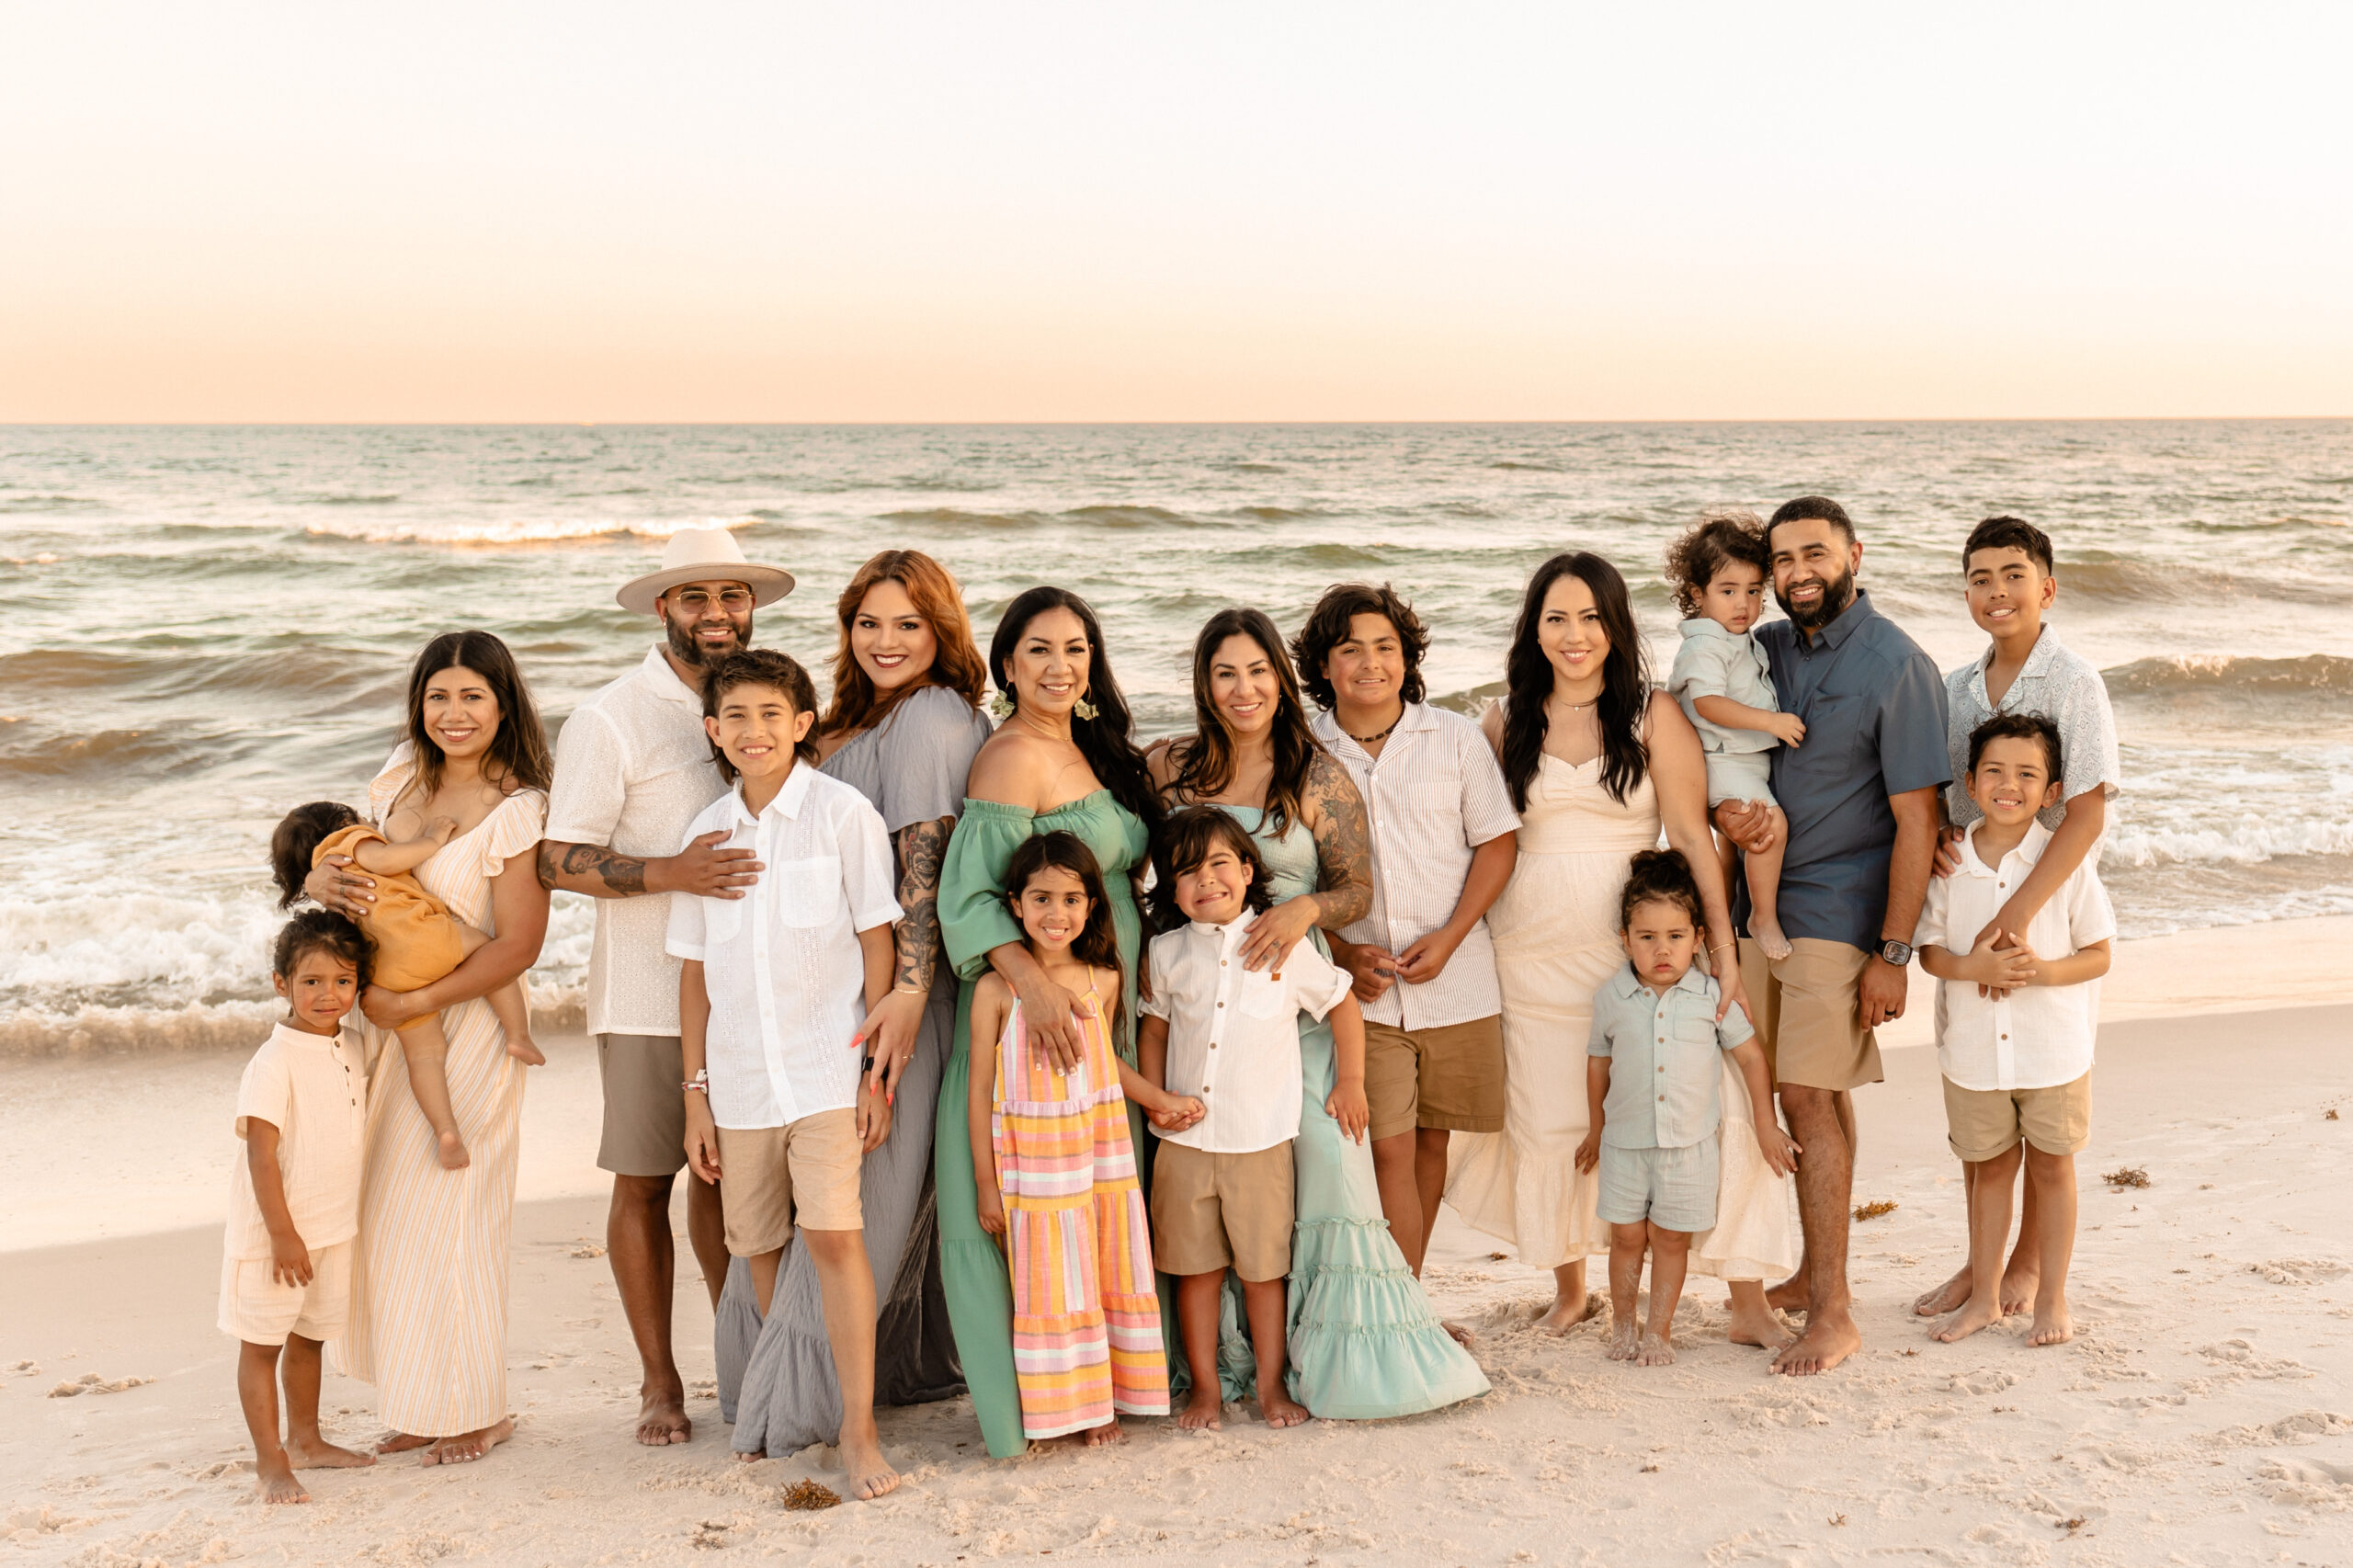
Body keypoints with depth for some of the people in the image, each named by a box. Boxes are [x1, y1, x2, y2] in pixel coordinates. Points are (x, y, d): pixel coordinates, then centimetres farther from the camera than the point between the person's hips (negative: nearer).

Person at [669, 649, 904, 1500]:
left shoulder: (843, 813, -4)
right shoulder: (706, 831, 8)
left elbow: (877, 945, -3)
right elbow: (695, 968, 12)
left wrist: (878, 1069, -7)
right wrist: (695, 1092, 10)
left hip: (827, 1067, -4)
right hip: (740, 1078, 4)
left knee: (833, 1235, -14)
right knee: (761, 1250, 11)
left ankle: (859, 1430, -6)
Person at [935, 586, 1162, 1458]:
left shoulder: (1092, 753, 13)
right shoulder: (1011, 757, -14)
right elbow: (968, 891, -23)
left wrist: (1128, 991, 14)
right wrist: (1035, 982, -36)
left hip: (1107, 1010, 8)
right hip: (1034, 1013, -8)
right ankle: (1028, 1403, 7)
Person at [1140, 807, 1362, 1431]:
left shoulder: (1285, 947, -2)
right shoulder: (1167, 953, 2)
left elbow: (1343, 1005, 8)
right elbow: (1154, 1032, 12)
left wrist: (1350, 1084, 4)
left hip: (1262, 1140, -2)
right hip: (1186, 1141, 2)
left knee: (1263, 1269, 6)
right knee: (1197, 1268, 9)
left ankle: (1272, 1385, 21)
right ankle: (1205, 1387, 22)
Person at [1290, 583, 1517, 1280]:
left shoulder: (1456, 738, 3)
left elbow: (1497, 844, 4)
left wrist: (1449, 937, -9)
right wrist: (1343, 953, -9)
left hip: (1454, 981, 2)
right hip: (1360, 989, -1)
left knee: (1431, 1141, 10)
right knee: (1389, 1149, -8)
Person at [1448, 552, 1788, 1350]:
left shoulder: (1655, 716, 0)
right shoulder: (1505, 721, 6)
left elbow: (1693, 837, -4)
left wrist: (1725, 951, -8)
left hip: (1639, 949, -2)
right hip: (1533, 956, 2)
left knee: (1713, 1115, -8)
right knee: (1548, 1126, 8)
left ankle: (1749, 1305, 3)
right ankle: (1569, 1290, 29)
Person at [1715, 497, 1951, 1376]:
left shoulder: (1897, 667, -10)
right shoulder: (1764, 651, 9)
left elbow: (1916, 821, -11)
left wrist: (1894, 954, -14)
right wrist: (1722, 808, -8)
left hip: (1837, 915, -6)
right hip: (1760, 903, 6)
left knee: (1811, 1098, -8)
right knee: (1811, 1096, 12)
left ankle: (1833, 1317, -2)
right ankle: (1814, 1271, 24)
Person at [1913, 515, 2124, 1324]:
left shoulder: (2073, 681, -12)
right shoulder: (1957, 687, 5)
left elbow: (2087, 813, -18)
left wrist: (2017, 912, -27)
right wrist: (1938, 834, -11)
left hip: (2051, 909, -5)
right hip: (1971, 908, 5)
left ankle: (2030, 1262, 21)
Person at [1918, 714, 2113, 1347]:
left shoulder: (2066, 860, -8)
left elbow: (2098, 955, -5)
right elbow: (1929, 950, 2)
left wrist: (2041, 970, -23)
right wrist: (1973, 968, -18)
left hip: (2053, 1045, -2)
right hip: (1973, 1048, 2)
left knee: (2051, 1166, 9)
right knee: (1989, 1168, 14)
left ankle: (2051, 1299, 24)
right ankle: (1984, 1295, 27)